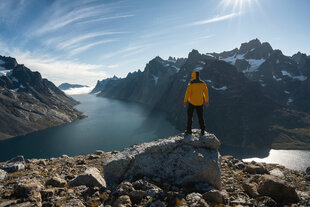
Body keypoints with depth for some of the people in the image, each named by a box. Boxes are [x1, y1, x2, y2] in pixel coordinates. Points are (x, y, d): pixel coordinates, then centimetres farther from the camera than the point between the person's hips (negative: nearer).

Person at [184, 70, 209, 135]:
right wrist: (206, 101, 17)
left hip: (192, 103, -3)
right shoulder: (203, 84, 0)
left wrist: (185, 101, -8)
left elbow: (188, 93, -16)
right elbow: (206, 93, 6)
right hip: (200, 103, 3)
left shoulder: (191, 84, -12)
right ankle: (202, 130, 14)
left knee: (189, 116, 12)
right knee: (200, 117, 13)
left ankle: (189, 130, 16)